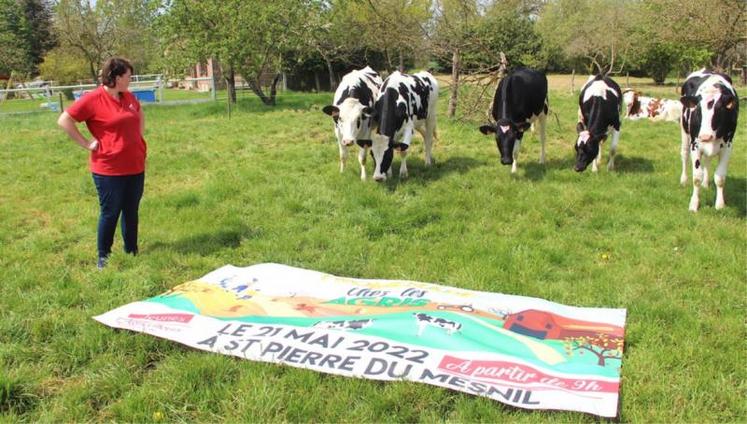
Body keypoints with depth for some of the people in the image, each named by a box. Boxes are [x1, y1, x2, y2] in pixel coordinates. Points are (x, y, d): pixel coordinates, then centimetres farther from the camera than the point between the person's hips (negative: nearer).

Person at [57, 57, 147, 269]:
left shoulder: (129, 97, 7)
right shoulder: (93, 99, -13)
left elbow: (140, 114, 29)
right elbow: (64, 120, -12)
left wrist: (139, 137, 16)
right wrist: (87, 143, -13)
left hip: (135, 167, 6)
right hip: (109, 170, -6)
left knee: (131, 211, 13)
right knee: (110, 213, 3)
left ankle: (132, 252, 25)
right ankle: (103, 257, 17)